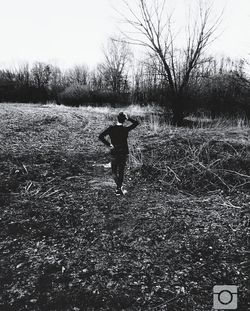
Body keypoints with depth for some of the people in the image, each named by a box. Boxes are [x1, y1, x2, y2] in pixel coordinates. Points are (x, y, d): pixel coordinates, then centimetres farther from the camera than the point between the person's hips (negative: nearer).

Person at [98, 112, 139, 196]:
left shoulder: (111, 128, -8)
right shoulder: (126, 129, -8)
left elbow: (101, 136, -14)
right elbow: (136, 123, 6)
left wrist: (108, 144, -9)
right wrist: (128, 118, -1)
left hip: (114, 152, 0)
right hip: (124, 153, 1)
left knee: (114, 171, 11)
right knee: (121, 171, 13)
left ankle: (119, 186, -12)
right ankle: (119, 189, 19)